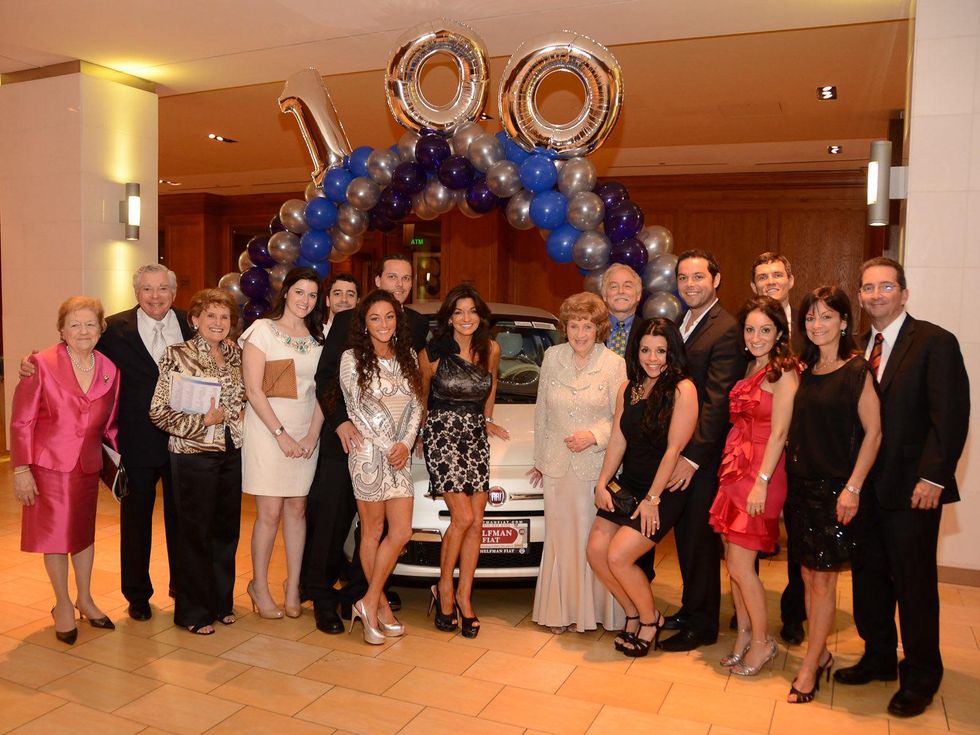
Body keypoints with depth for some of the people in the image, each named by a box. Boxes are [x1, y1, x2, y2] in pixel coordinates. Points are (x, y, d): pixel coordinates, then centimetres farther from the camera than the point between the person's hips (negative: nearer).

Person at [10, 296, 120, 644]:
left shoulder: (110, 370, 0)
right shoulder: (41, 364, -11)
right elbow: (21, 421, -9)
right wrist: (21, 469, -11)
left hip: (87, 465, 4)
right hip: (49, 463, -3)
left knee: (85, 531, 15)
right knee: (54, 533, 6)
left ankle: (84, 599, 32)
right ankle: (63, 605, 23)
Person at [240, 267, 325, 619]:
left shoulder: (317, 337, 12)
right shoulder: (263, 330, -3)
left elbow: (321, 392, 9)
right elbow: (253, 389, -8)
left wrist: (313, 434, -5)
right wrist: (282, 434, -13)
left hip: (306, 432, 4)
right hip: (268, 428, -4)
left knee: (297, 509, 8)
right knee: (270, 512, -2)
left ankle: (293, 584, 18)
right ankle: (259, 585, 15)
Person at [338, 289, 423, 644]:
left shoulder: (408, 358, 10)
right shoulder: (352, 359, -4)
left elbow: (416, 407, 9)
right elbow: (357, 411, -7)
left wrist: (405, 444, -6)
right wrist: (387, 447, -9)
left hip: (400, 455, 5)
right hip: (368, 454, -5)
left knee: (401, 532, 1)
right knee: (373, 532, 3)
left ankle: (369, 603, 12)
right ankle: (381, 606, 16)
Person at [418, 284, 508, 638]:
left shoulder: (491, 350, 3)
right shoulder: (432, 354, -7)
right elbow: (421, 396, 8)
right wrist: (423, 431, 11)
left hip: (476, 437, 4)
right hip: (441, 434, -4)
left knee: (476, 523, 1)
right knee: (463, 518, -14)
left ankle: (464, 596, 13)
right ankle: (444, 589, 7)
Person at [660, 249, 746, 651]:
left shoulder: (726, 331, -15)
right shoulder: (684, 324, 13)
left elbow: (717, 402, -21)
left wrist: (693, 457, -23)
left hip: (704, 456, -8)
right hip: (678, 450, 8)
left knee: (699, 539, 4)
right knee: (685, 535, 17)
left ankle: (702, 625, 20)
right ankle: (691, 609, 34)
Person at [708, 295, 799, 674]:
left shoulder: (783, 374, -10)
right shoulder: (748, 369, 13)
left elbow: (778, 433, -15)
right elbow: (739, 424, 12)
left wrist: (761, 483, -19)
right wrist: (731, 470, 7)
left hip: (761, 472, -7)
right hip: (734, 468, 8)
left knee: (741, 564, -3)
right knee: (733, 559, 12)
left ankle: (762, 642, 15)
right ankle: (744, 633, 27)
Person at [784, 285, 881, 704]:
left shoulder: (856, 371, -9)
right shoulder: (804, 371, 9)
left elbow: (873, 433, -11)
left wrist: (853, 488, -15)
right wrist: (793, 466, 5)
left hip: (836, 488, -6)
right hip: (802, 483, 6)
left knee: (823, 578, 1)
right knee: (808, 575, 11)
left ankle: (809, 667, 13)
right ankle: (820, 653, 27)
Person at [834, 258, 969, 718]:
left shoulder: (935, 342, -8)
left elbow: (951, 416, -13)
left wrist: (933, 477, -19)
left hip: (911, 489, -6)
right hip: (865, 486, 6)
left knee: (914, 583, 5)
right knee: (868, 576, 15)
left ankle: (920, 677, 23)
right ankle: (878, 657, 33)